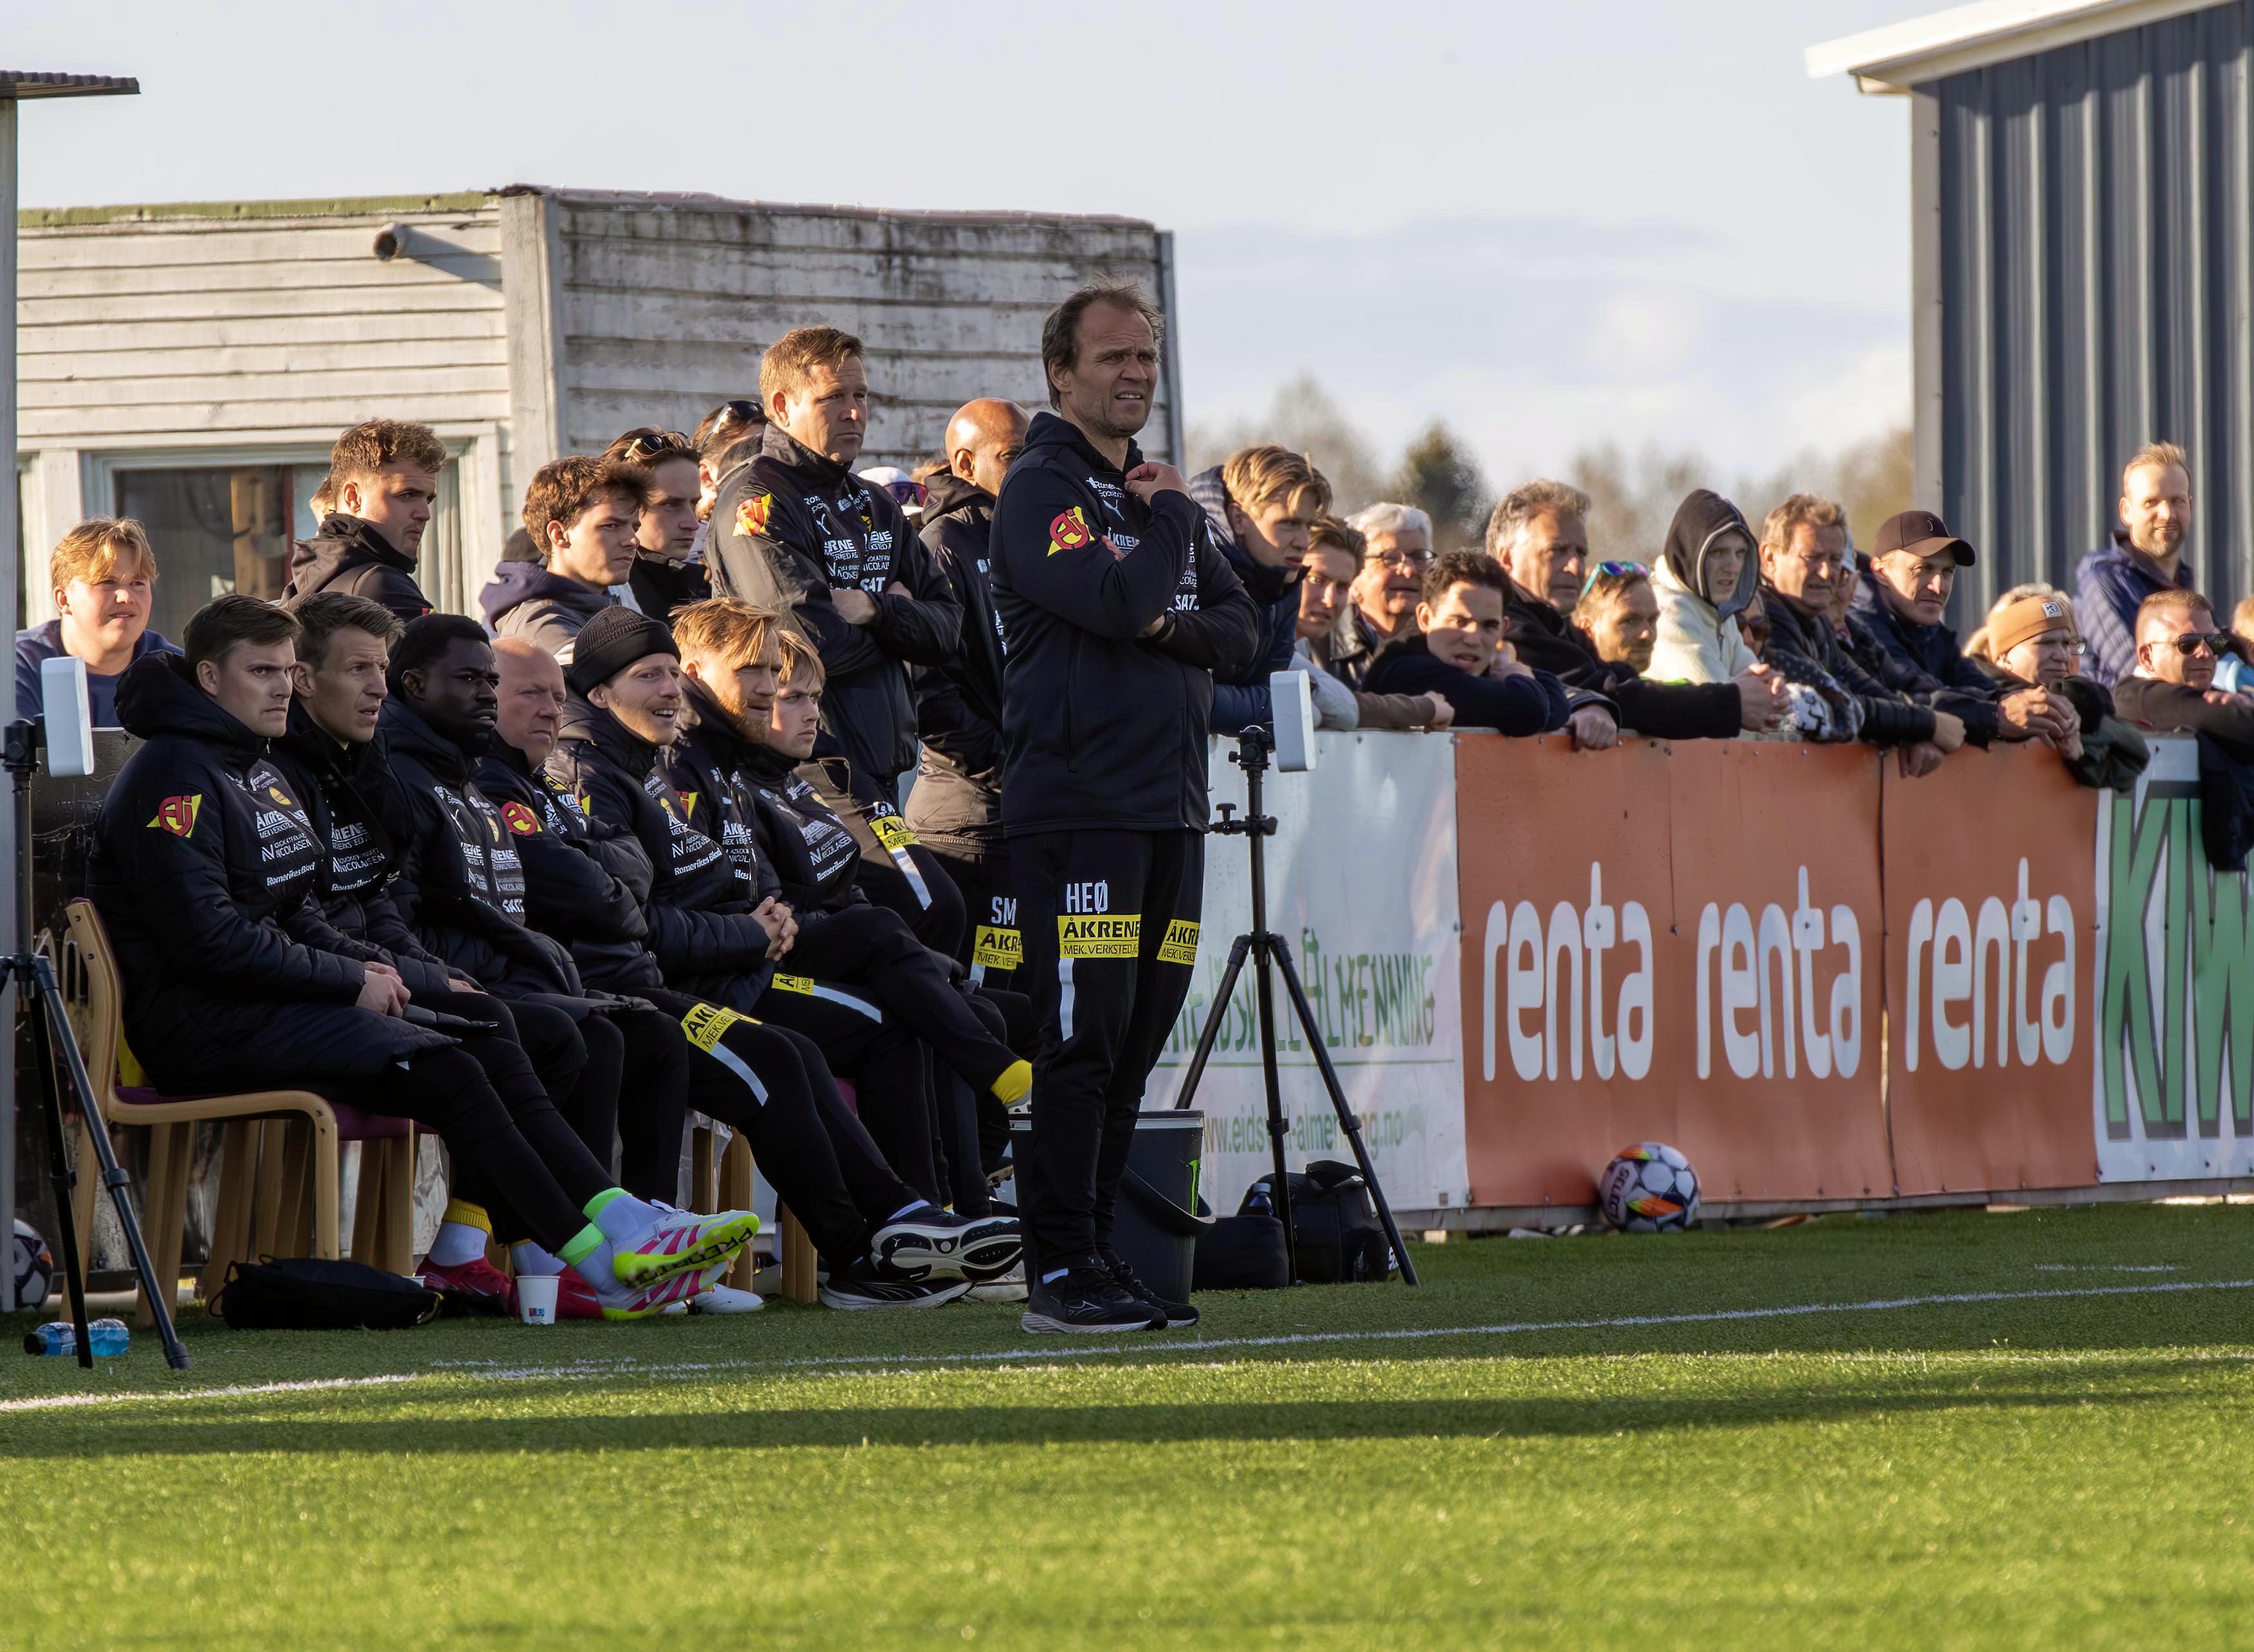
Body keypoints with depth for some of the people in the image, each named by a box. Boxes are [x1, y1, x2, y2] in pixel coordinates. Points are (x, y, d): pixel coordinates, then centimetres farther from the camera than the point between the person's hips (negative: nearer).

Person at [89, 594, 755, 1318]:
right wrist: (350, 980, -13)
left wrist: (358, 969, 4)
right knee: (446, 1073, -23)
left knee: (494, 1051, -8)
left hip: (265, 997, 10)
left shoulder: (259, 771, 21)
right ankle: (607, 1267, -27)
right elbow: (208, 939, -18)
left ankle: (620, 1220, -21)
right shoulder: (174, 778, -10)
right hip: (201, 1023, -10)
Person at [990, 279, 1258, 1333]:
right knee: (1083, 1039, -10)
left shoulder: (1164, 495, 20)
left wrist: (1171, 629, -6)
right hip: (1077, 802, -8)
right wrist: (1167, 519, -3)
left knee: (1138, 1041, 7)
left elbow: (1240, 632, 15)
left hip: (1168, 801, 8)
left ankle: (1098, 1255, 12)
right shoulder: (1041, 488, -5)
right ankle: (1059, 1272, -9)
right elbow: (1116, 601, -20)